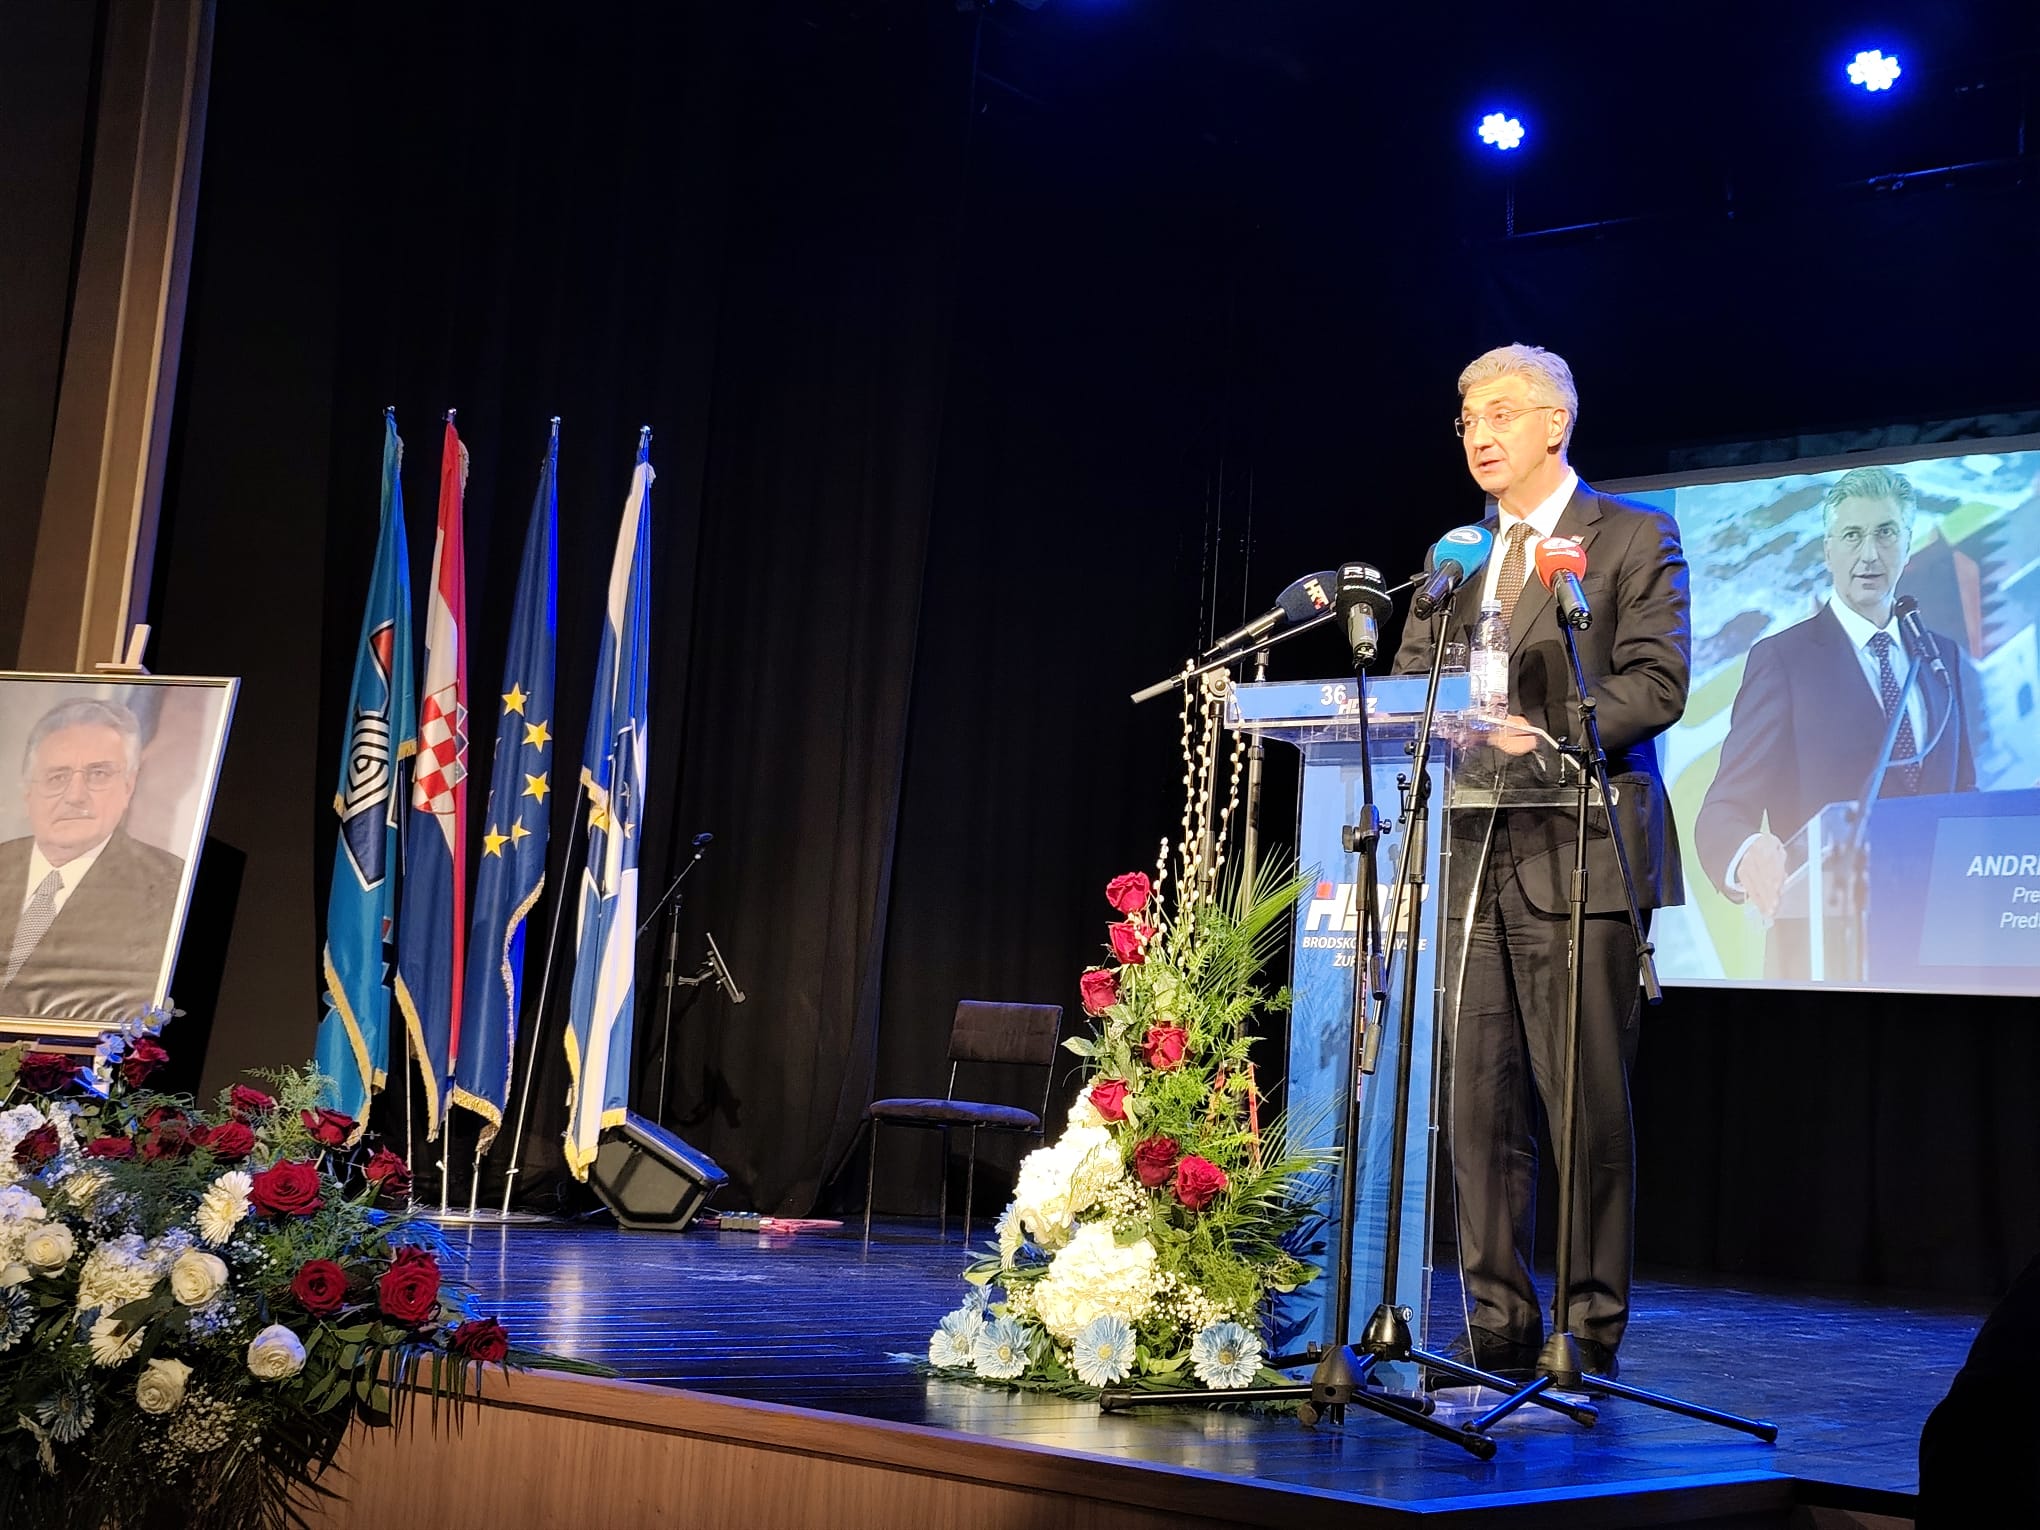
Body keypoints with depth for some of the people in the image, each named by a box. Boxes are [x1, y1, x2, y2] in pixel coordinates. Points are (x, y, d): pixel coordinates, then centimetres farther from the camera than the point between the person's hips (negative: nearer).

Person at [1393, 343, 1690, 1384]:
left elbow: (1656, 685, -7)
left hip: (1577, 854, -5)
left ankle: (1591, 1339, 2)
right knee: (1478, 1104, 4)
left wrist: (1540, 733, -20)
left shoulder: (1634, 539, 3)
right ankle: (1498, 1329, 11)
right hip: (1472, 857, 5)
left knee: (1588, 1109, -4)